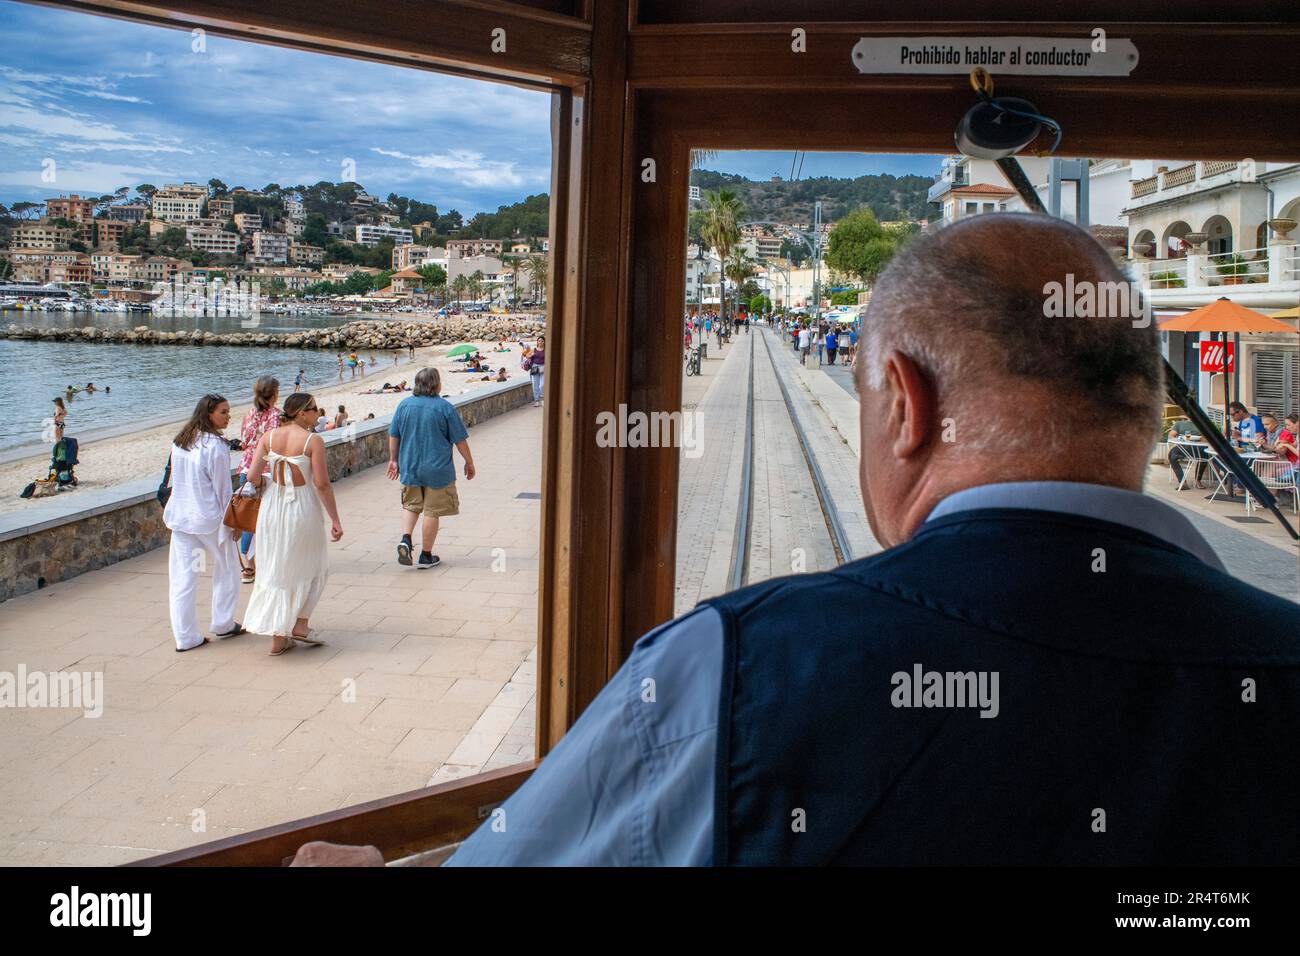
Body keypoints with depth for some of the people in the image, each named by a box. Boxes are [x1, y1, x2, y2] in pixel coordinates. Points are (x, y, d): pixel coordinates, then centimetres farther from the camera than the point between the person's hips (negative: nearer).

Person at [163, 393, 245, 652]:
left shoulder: (179, 442, 5)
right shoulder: (215, 446, -16)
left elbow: (175, 480, 13)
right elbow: (223, 490, -13)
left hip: (180, 516, 6)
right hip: (209, 517, -6)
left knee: (182, 577, 6)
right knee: (226, 568, 17)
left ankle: (185, 636, 8)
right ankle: (223, 624, 26)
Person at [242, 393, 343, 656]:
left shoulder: (269, 436, -1)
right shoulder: (313, 441, -14)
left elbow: (253, 476, -5)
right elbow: (322, 484, -16)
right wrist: (335, 519, -9)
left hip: (272, 509, 4)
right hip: (302, 509, -4)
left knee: (276, 572, 14)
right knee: (313, 567, 19)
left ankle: (278, 638, 16)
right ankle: (300, 624, 14)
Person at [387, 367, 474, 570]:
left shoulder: (404, 405, 1)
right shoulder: (445, 408, -12)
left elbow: (393, 435, 9)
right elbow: (460, 440, -7)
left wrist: (393, 459, 22)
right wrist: (469, 462, 6)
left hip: (409, 467, 4)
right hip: (437, 469, -4)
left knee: (411, 506, 19)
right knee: (432, 511, 5)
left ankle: (405, 538, -4)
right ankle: (426, 556, 12)